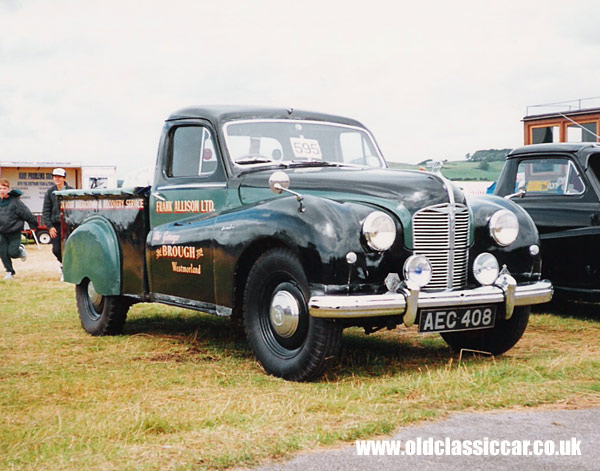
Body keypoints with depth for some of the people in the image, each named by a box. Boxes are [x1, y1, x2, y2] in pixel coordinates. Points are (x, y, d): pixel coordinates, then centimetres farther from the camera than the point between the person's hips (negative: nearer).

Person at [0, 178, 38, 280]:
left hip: (15, 232, -4)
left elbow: (26, 213, -9)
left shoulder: (15, 201, -15)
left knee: (12, 252, -8)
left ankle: (21, 251, 27)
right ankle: (9, 272, 14)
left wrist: (33, 225, -2)